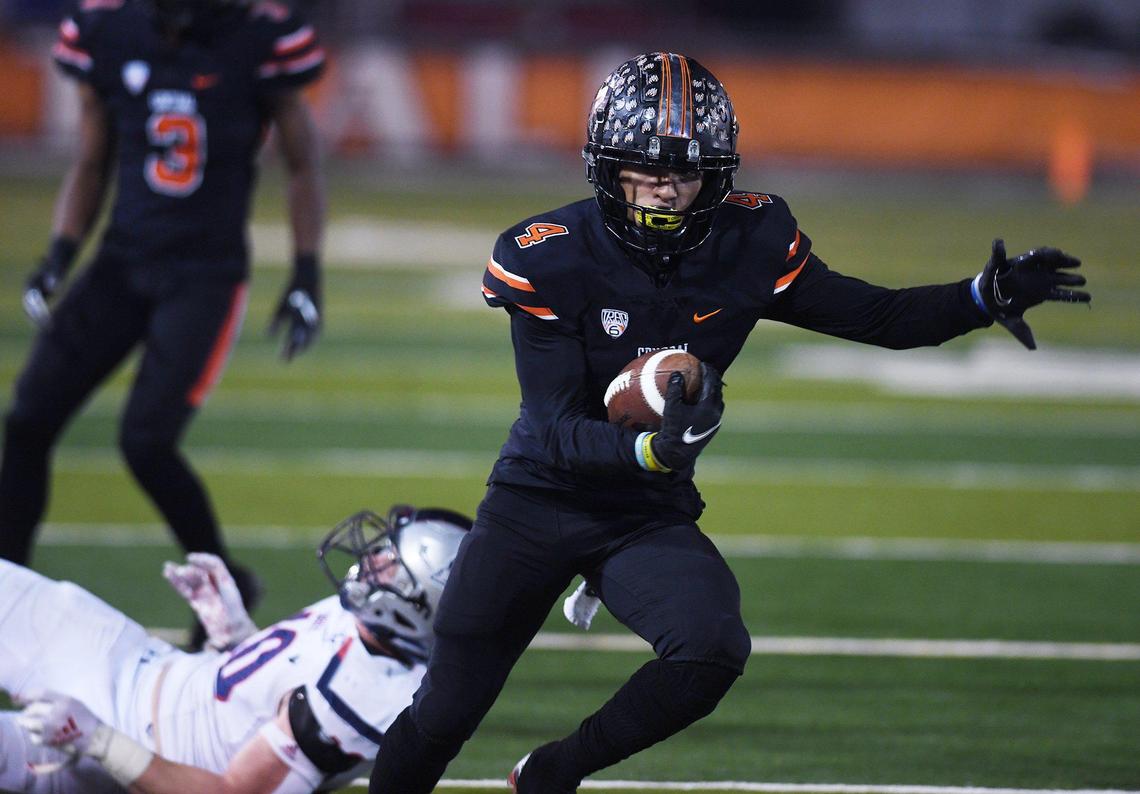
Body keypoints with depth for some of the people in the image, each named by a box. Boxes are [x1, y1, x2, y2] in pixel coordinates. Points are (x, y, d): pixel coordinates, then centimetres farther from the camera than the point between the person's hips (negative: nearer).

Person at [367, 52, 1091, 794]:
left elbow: (873, 316, -1)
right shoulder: (551, 260, -21)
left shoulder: (748, 246, -11)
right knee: (444, 713, 0)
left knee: (713, 649, -27)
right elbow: (558, 435, -23)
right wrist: (654, 448, -42)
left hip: (649, 517, 2)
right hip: (537, 501, -2)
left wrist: (985, 298, -17)